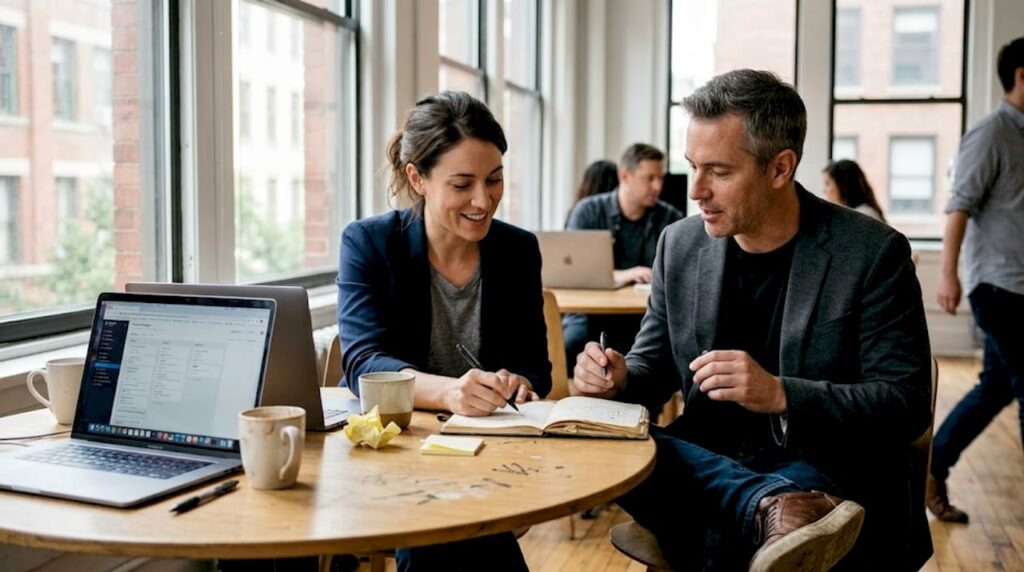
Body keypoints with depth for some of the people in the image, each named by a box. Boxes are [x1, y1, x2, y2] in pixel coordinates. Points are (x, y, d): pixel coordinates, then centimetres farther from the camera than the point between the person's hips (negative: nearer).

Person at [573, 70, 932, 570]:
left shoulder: (872, 254, -8)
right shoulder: (680, 245, 5)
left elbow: (906, 404, -10)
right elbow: (654, 365, 15)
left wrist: (780, 395, -25)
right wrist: (619, 379, -9)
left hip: (824, 469, -6)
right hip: (708, 458, 7)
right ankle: (772, 507, -39)